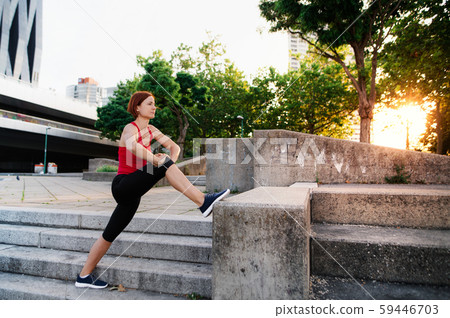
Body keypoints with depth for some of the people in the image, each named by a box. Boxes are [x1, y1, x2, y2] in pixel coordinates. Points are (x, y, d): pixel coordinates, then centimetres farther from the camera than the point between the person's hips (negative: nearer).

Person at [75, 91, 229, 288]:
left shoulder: (150, 130, 12)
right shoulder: (130, 128, -11)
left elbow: (174, 147, 15)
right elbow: (131, 145, -37)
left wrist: (170, 161, -5)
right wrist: (157, 161, -34)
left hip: (131, 194, 8)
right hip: (122, 186, -8)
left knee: (109, 235, 16)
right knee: (164, 167, -26)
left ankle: (84, 276, 31)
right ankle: (203, 202, -29)